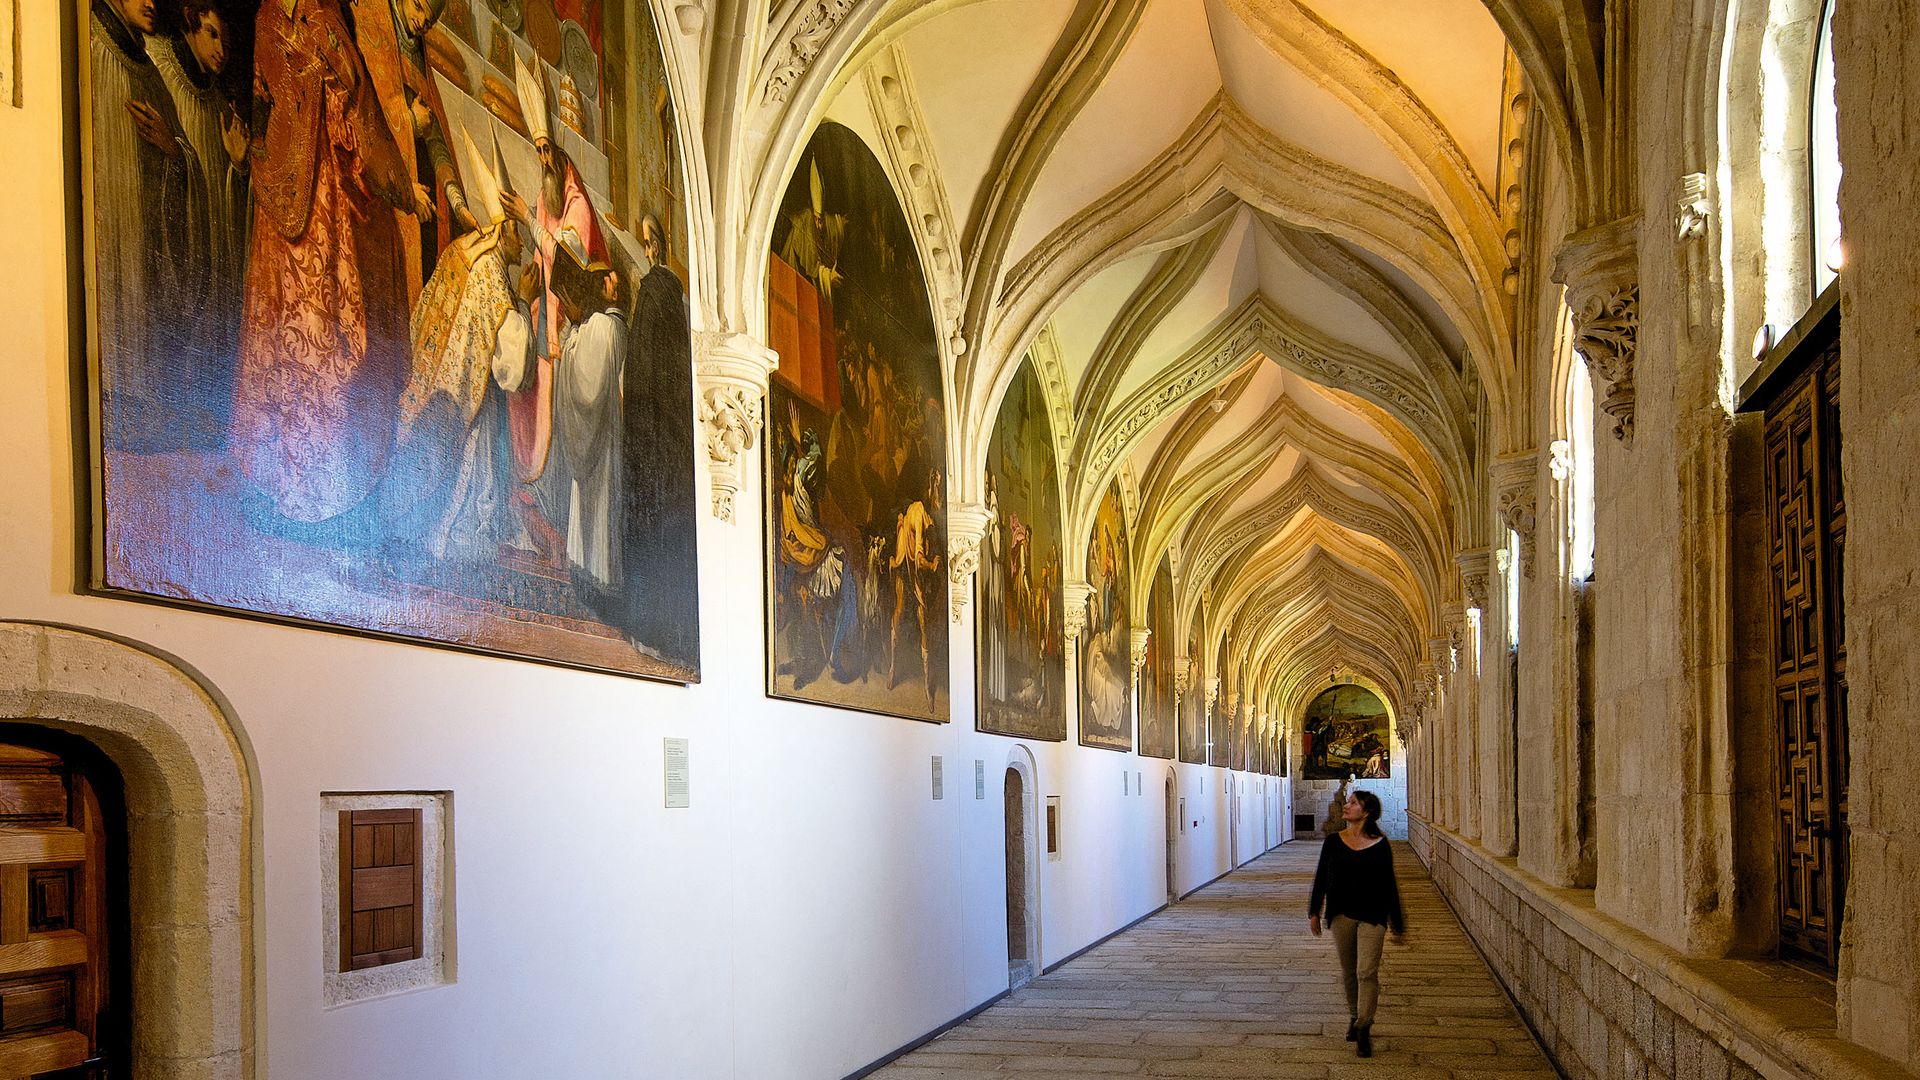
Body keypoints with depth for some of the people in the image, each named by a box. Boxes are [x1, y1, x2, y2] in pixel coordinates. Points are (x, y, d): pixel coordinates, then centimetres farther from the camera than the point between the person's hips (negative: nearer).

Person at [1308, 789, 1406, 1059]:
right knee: (1348, 972, 12)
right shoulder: (1333, 842, 3)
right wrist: (1314, 912, 4)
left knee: (1367, 972, -10)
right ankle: (1354, 1017, 31)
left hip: (1372, 915, -3)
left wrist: (1397, 925, 6)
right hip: (1341, 915, 3)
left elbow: (1389, 885, 3)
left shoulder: (1380, 845, -2)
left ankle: (1363, 1029, -5)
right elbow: (1321, 878, 8)